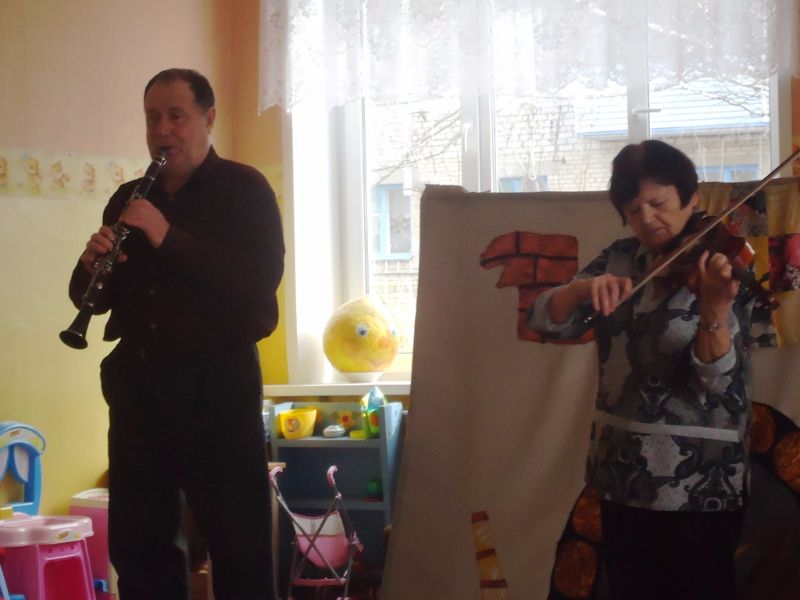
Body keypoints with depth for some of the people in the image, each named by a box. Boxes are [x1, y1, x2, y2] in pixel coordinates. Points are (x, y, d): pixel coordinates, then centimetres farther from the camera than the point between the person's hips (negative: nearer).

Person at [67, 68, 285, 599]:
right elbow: (90, 298, 13)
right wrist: (93, 264, -11)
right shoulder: (129, 200, 14)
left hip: (217, 381, -5)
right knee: (136, 542, 9)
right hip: (137, 382, 5)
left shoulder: (244, 189, -1)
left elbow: (261, 280, -16)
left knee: (238, 543, -2)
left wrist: (170, 239, -23)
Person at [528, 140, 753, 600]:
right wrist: (583, 289, -23)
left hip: (698, 483, -5)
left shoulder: (725, 269, -10)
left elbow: (714, 382, -20)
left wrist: (715, 309, -39)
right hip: (622, 474, 5)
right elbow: (546, 321, -2)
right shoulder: (620, 259, 6)